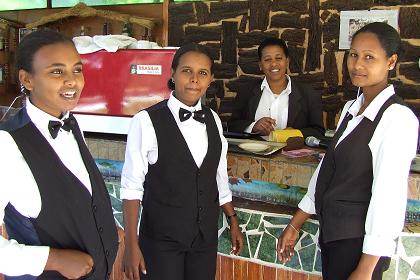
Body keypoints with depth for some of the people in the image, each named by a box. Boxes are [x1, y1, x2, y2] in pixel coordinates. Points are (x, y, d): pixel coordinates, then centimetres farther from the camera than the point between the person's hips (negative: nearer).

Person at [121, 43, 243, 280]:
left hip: (206, 236, 5)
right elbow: (132, 186, -12)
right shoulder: (147, 121, -14)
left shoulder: (213, 120, 3)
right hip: (162, 238, -4)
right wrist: (132, 245, -13)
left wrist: (233, 221, 13)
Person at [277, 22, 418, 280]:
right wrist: (295, 225, 12)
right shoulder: (351, 108, 7)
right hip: (333, 233, 7)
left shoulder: (398, 118, -17)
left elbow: (389, 196, -21)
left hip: (359, 242, -7)